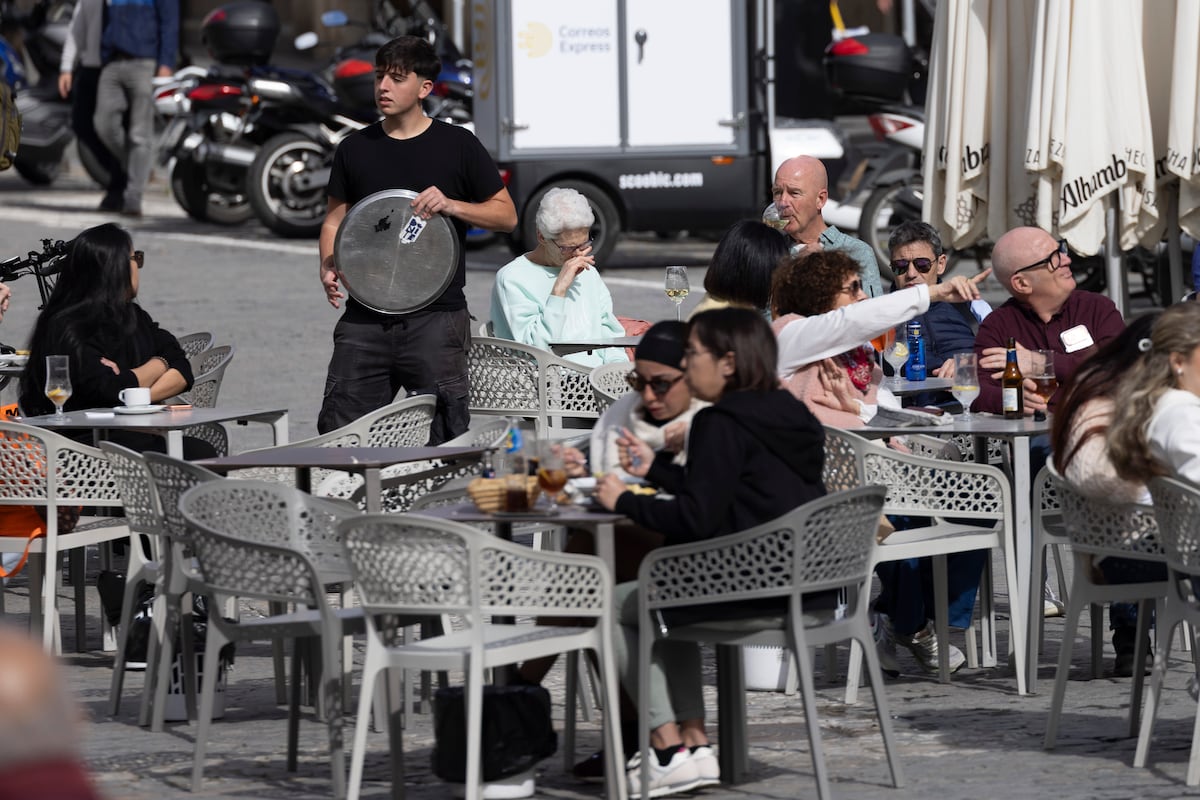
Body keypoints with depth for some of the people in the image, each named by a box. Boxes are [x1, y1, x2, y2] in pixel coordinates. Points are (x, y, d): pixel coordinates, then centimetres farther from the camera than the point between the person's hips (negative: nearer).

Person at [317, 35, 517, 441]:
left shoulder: (457, 145, 3)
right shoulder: (356, 148, 11)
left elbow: (507, 215, 5)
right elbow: (335, 218, 17)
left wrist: (451, 205, -11)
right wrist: (328, 265, -3)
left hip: (435, 316, -3)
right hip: (365, 316, 3)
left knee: (445, 437, -3)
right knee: (339, 427, -1)